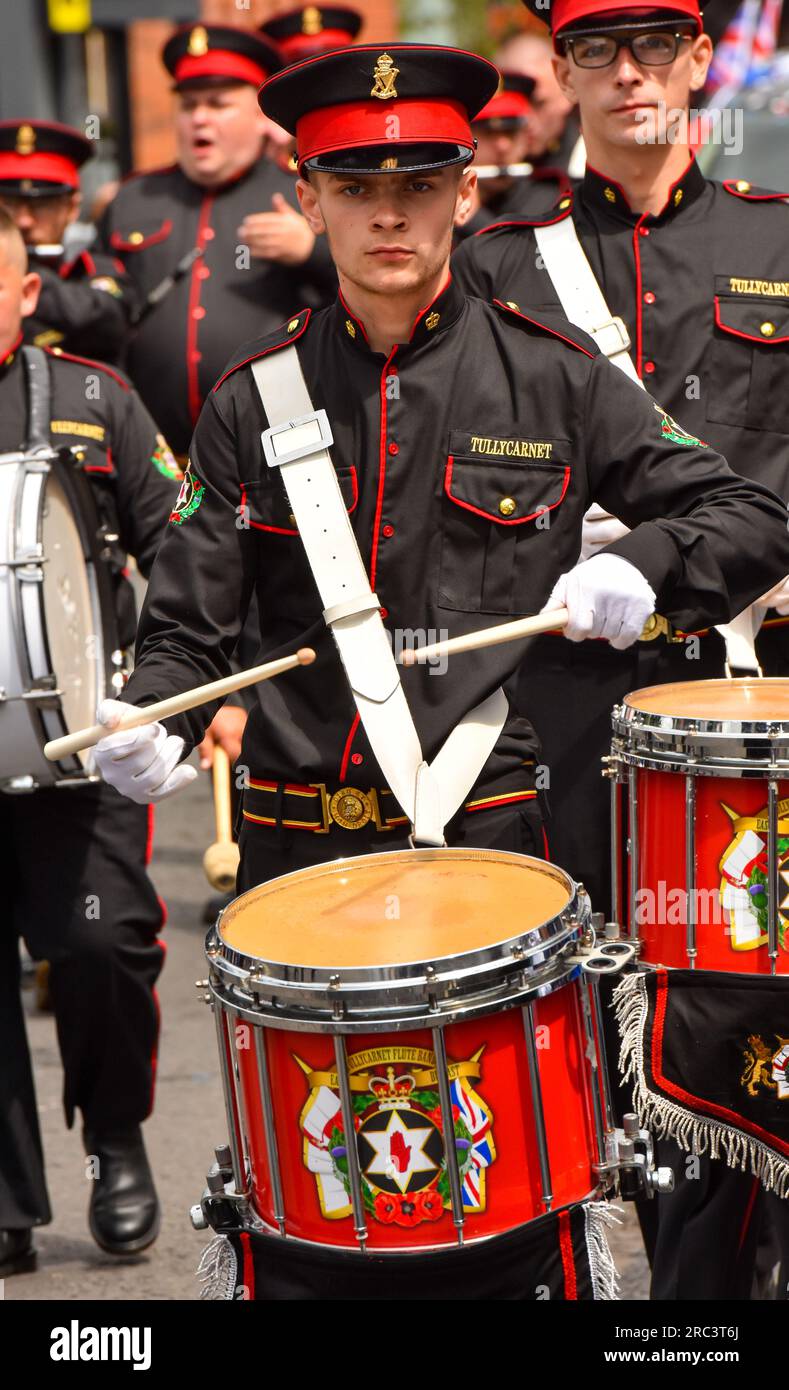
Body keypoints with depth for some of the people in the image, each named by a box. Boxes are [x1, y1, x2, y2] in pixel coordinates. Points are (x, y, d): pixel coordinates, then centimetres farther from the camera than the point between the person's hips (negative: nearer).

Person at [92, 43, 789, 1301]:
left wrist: (641, 565, -12)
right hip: (300, 844, 1)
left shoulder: (553, 378, 3)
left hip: (492, 839, -1)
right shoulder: (254, 399, 7)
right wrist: (153, 728, -14)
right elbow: (188, 620, 6)